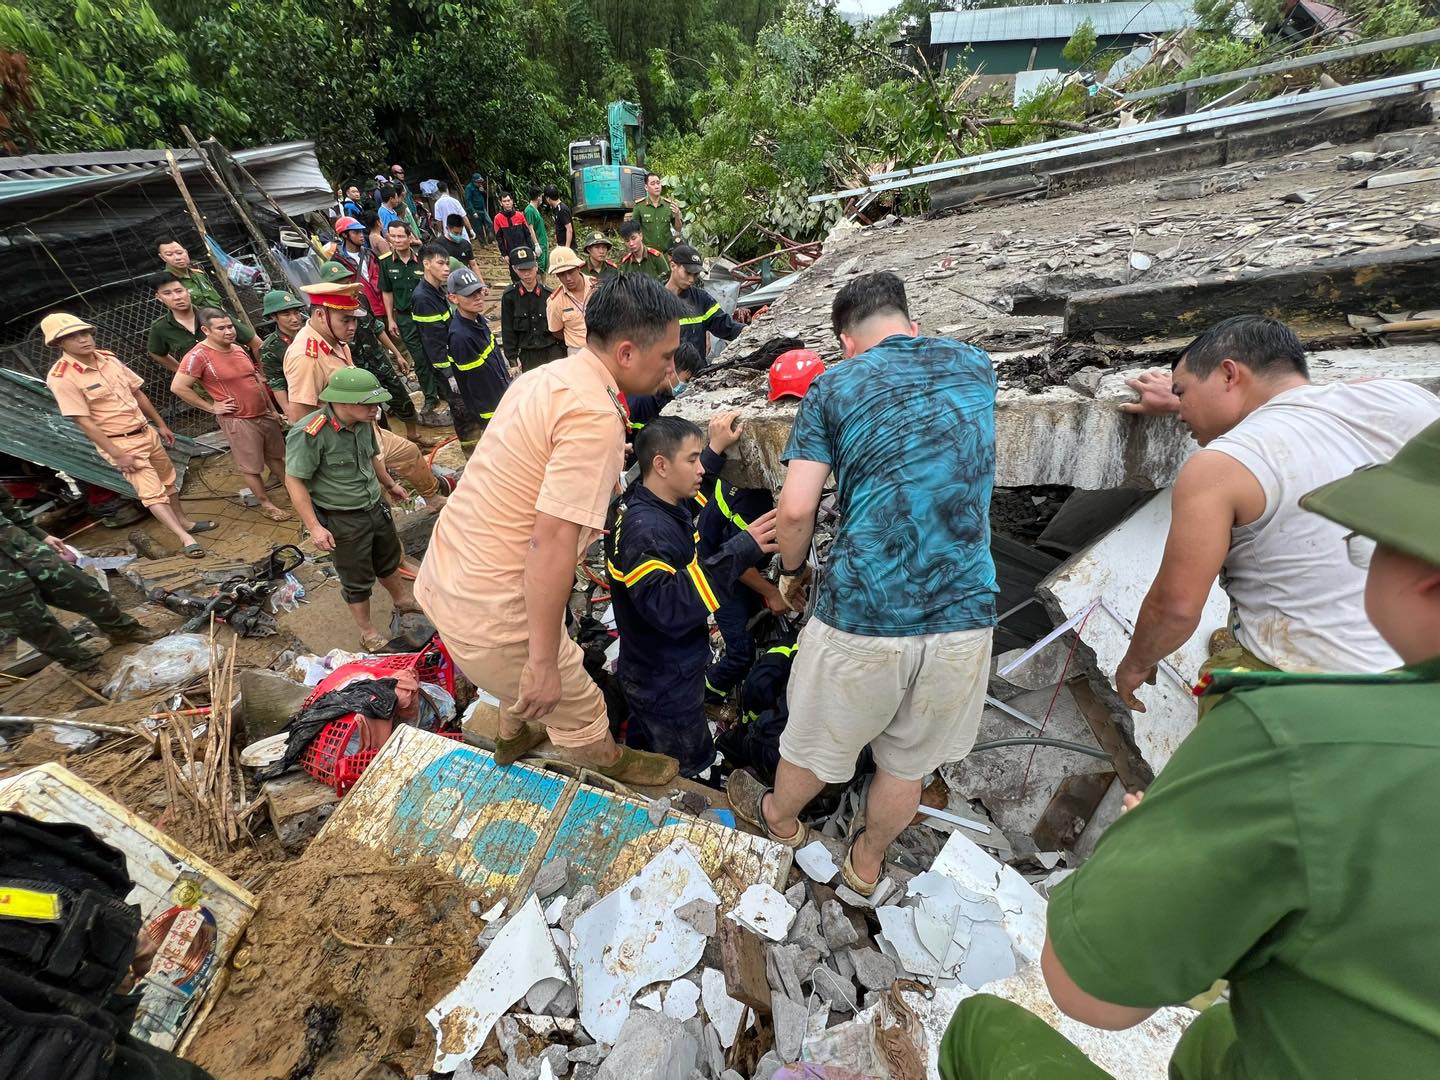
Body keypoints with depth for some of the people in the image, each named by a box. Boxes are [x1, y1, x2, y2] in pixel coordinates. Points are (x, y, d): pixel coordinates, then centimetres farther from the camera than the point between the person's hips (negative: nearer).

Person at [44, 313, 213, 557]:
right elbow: (84, 422, -19)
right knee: (152, 492, -11)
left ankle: (184, 521, 35)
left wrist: (161, 424, 16)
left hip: (146, 432, 7)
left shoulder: (108, 358, 2)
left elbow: (137, 393, 12)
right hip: (118, 443, -7)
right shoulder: (61, 378, -18)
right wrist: (118, 455, -21)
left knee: (168, 480, 19)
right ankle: (185, 538, -14)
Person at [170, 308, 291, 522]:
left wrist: (273, 410, 15)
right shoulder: (199, 355, -15)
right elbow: (178, 387, -15)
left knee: (276, 456, 19)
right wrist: (211, 407, -12)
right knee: (251, 467, 5)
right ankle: (266, 504, 17)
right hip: (238, 421, -6)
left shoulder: (238, 349, 7)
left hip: (264, 414, 7)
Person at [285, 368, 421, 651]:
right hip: (341, 520, -6)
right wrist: (315, 527, -21)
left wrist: (389, 484, 29)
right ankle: (368, 632, 30)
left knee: (389, 559, 26)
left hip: (375, 506, 7)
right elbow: (294, 481, -21)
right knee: (357, 580, 10)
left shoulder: (363, 422, -5)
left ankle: (402, 599, 51)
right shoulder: (309, 434, -27)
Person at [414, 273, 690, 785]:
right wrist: (544, 662, -23)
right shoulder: (596, 417, -25)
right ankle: (613, 763, 45)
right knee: (577, 706, 17)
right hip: (488, 611, -9)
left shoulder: (547, 375, 3)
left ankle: (514, 735, 63)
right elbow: (552, 540, -29)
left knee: (526, 677, 36)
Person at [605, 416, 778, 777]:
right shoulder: (644, 529, -33)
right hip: (666, 686, -9)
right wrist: (739, 551, -47)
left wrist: (716, 448, 26)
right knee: (689, 769, 14)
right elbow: (668, 608, -45)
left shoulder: (664, 507, -2)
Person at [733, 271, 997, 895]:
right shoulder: (975, 365, 10)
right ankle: (867, 864, 49)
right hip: (965, 612, 4)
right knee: (909, 762, 24)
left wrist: (792, 571, 9)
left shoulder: (833, 387, -1)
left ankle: (780, 819, 53)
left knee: (815, 743, 23)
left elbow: (795, 510, -10)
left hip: (862, 613, -3)